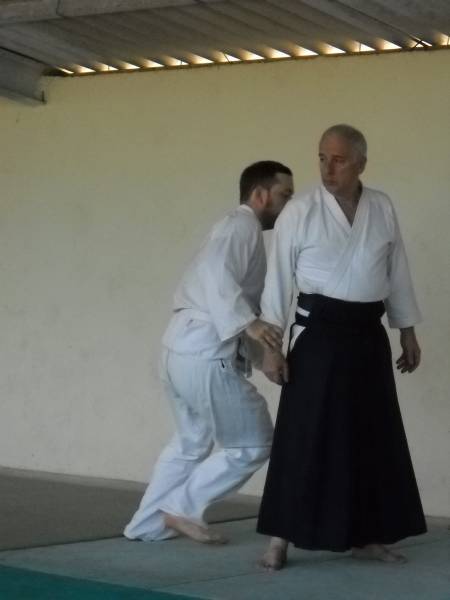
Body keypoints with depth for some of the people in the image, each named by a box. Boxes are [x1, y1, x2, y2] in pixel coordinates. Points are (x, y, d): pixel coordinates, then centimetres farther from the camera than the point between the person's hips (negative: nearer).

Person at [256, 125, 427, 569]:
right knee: (303, 436, -6)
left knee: (373, 437, 9)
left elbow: (397, 273, 12)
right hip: (319, 332, -4)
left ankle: (365, 536, 21)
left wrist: (407, 331, 13)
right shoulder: (300, 212, -6)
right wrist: (270, 345, -9)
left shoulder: (382, 209, 4)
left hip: (368, 335, 4)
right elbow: (278, 279, -5)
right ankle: (279, 541, 1)